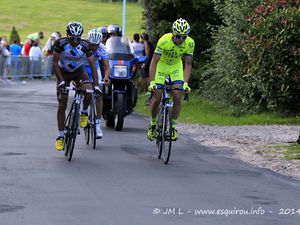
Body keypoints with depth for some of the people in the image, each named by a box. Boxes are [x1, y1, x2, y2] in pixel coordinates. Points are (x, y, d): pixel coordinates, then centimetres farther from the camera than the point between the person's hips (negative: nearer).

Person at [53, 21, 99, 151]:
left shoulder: (85, 45, -22)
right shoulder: (60, 43, -25)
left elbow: (92, 65, -18)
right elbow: (55, 63, -19)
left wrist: (96, 85, -25)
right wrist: (61, 81, -28)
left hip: (78, 72, 0)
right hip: (63, 72, 0)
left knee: (88, 93, -28)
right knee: (62, 104, -8)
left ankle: (84, 112, 4)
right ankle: (60, 135, 1)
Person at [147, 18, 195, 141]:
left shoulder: (190, 43, -24)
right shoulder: (164, 40, -33)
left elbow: (188, 64, -16)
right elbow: (154, 62, -29)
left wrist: (185, 83, -27)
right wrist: (152, 82, -36)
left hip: (176, 67, 2)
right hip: (161, 66, -2)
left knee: (177, 97, -13)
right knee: (156, 99, -7)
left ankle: (173, 126, 1)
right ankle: (153, 124, 17)